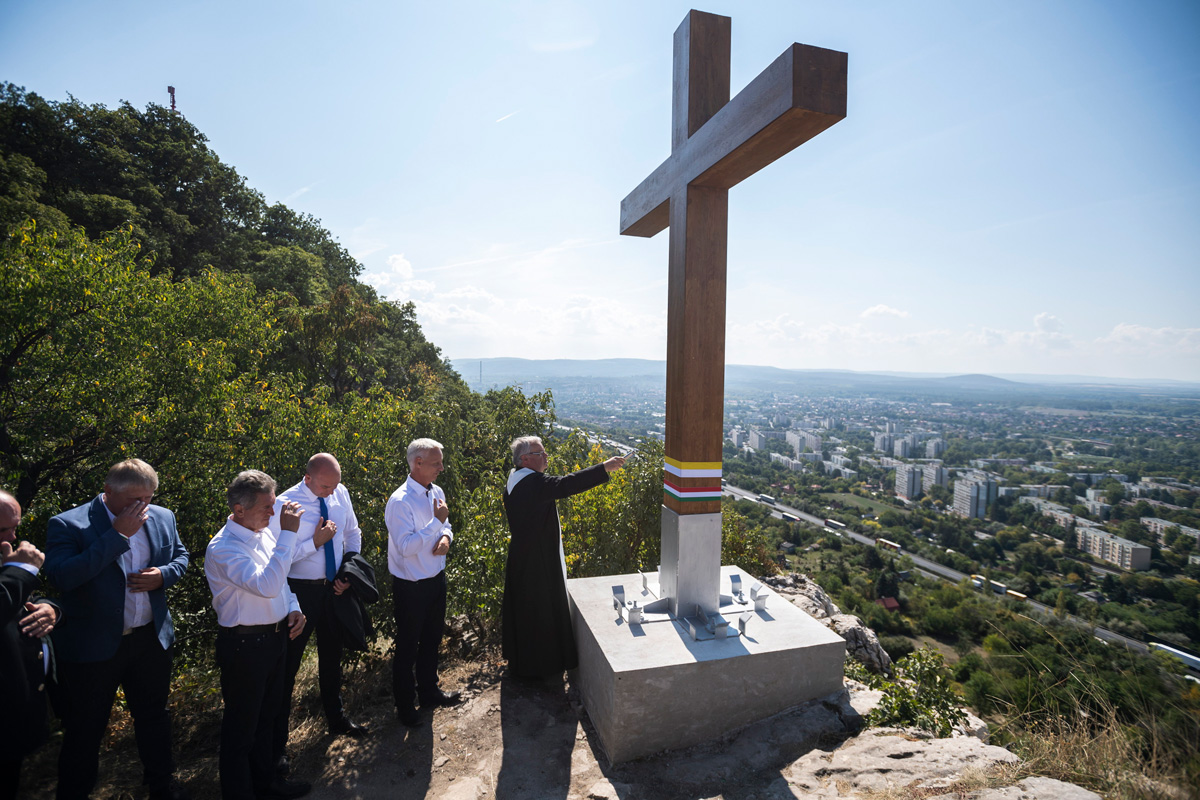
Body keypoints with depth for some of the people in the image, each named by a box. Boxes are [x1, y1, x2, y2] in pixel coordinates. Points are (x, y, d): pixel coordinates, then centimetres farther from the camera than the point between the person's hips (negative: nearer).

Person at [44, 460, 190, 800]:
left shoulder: (163, 517, -2)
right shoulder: (68, 525, -15)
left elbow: (180, 556, 10)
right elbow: (62, 576, -28)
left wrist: (163, 575, -12)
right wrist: (117, 535, -31)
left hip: (152, 640, 5)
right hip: (92, 646, -4)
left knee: (153, 716, 22)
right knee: (84, 729, 14)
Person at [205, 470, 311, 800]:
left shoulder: (264, 532, 1)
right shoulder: (223, 548, -25)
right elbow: (266, 585, -37)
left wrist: (293, 608, 0)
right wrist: (287, 534, -37)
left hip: (276, 636, 8)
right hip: (244, 646, -8)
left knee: (269, 715, 25)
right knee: (241, 725, 12)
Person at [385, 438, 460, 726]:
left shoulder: (437, 492, 0)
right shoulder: (400, 501, -23)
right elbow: (406, 546, -28)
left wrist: (446, 537, -8)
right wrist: (436, 522, -28)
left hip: (436, 580, 7)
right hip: (411, 586, -7)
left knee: (432, 640, 24)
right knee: (407, 647, 13)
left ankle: (429, 691, 45)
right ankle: (404, 705, 34)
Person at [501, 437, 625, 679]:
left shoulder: (513, 485, 8)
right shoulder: (534, 483, -23)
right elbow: (566, 485, -36)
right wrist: (604, 468, -38)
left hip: (521, 559, 10)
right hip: (540, 561, -10)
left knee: (524, 609, 20)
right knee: (543, 610, 5)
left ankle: (521, 663, 35)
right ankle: (541, 665, 19)